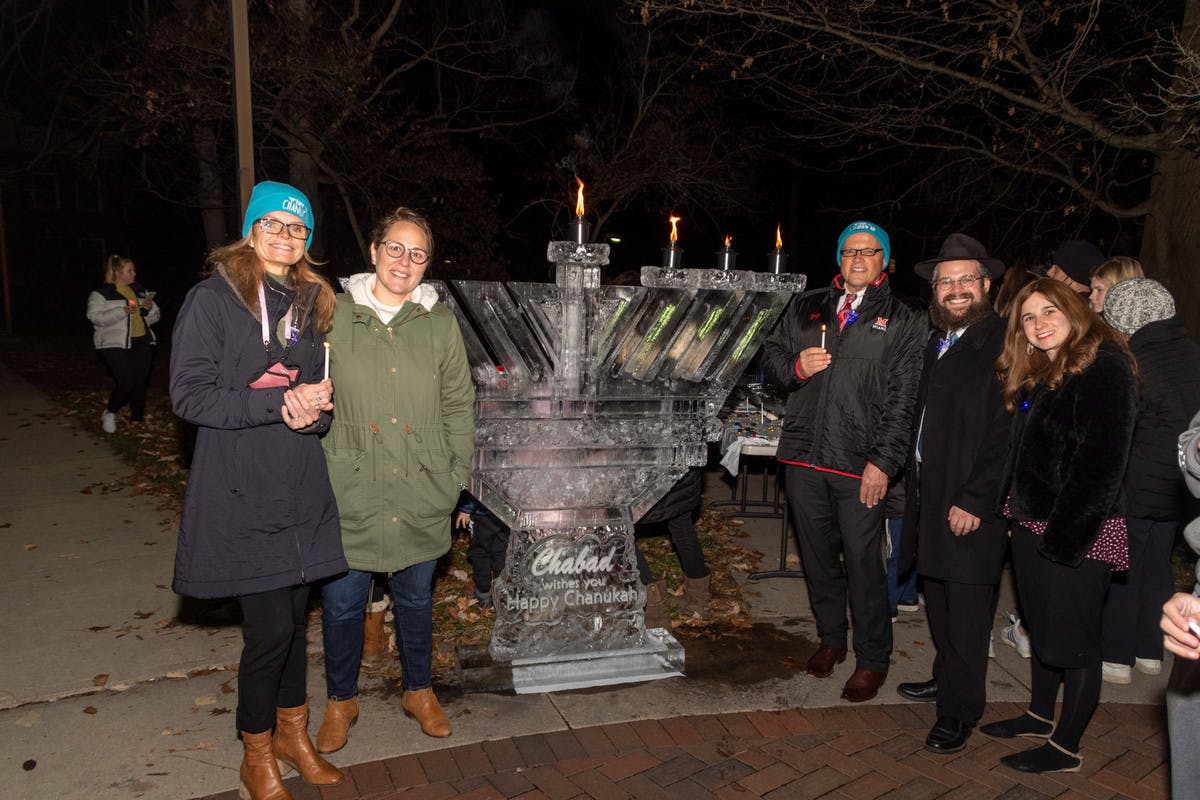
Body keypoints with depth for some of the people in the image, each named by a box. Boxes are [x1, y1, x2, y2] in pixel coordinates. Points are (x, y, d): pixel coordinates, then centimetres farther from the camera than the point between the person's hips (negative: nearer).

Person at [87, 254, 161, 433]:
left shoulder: (140, 291, 15)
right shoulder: (101, 293, -2)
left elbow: (155, 317, 17)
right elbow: (95, 317, -15)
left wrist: (150, 308, -6)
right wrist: (122, 311, -24)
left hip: (142, 344, 6)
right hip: (115, 346, -5)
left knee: (140, 384, 5)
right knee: (126, 383, -15)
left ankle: (137, 420, 18)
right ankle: (109, 413, 11)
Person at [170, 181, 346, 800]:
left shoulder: (312, 303, 11)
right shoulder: (212, 300, -6)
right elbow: (189, 394, -12)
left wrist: (315, 409, -7)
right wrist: (279, 401, -20)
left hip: (303, 489, 5)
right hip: (242, 493, -5)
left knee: (294, 614, 15)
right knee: (270, 627, -3)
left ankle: (293, 732, 35)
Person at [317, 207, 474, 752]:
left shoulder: (440, 323, 3)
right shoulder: (334, 316, -1)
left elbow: (459, 404, 8)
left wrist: (458, 475, 5)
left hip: (421, 497, 1)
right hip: (349, 494, -1)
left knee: (415, 598, 17)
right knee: (342, 602, 11)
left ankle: (419, 691, 39)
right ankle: (341, 701, 34)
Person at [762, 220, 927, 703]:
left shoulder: (905, 319, 1)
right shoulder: (807, 308, 13)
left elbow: (904, 398, -5)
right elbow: (772, 351, 20)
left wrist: (883, 461, -12)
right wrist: (796, 366, -4)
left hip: (860, 463, -4)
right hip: (804, 455, 4)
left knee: (863, 562, 2)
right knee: (817, 554, 15)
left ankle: (872, 659, 21)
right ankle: (831, 638, 36)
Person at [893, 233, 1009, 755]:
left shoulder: (1003, 345, -12)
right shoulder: (938, 344, 15)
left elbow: (1008, 433, -18)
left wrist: (974, 500, -19)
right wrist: (917, 485, 11)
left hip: (972, 504, -8)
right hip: (929, 496, 8)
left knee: (966, 610, 2)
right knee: (937, 598, 19)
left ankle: (959, 711, 16)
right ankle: (945, 677, 38)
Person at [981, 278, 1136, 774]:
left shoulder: (1104, 368, -14)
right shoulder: (1037, 373, 13)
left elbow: (1102, 463, -20)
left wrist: (1064, 536, -21)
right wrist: (1012, 509, 7)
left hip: (1076, 532, -8)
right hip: (1032, 523, 8)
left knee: (1073, 638, 4)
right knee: (1041, 626, 20)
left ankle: (1065, 748, 18)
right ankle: (1040, 715, 36)